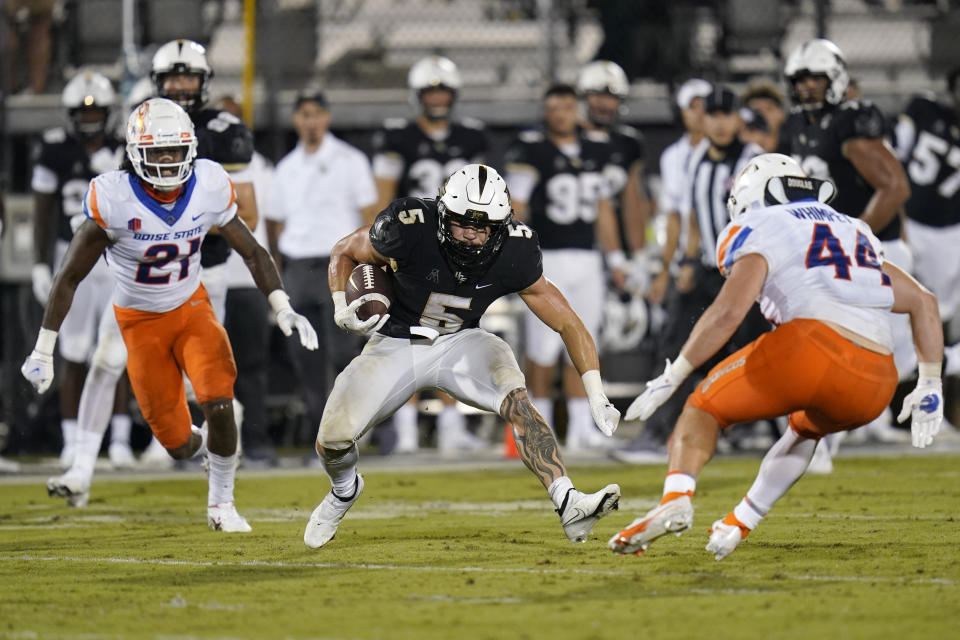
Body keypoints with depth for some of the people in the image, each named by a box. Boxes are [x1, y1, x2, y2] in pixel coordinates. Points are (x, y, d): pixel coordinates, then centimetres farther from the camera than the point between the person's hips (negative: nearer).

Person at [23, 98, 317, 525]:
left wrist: (283, 309, -11)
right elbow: (70, 277, -15)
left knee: (219, 405, -20)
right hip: (140, 322, -2)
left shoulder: (208, 188, -15)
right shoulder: (113, 201, -23)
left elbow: (251, 252, 0)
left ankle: (221, 504, 4)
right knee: (177, 442, -2)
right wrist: (43, 351, -14)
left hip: (191, 308, 2)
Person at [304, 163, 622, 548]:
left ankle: (568, 505, -36)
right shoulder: (410, 231, -25)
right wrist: (342, 310, -19)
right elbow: (343, 253, -4)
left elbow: (567, 323, -13)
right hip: (396, 344, 0)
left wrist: (596, 395, -21)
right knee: (333, 437, -14)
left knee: (515, 401, -30)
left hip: (459, 343, 0)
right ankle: (344, 490, 24)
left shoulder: (513, 255, -20)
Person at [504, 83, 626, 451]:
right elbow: (515, 208, -6)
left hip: (587, 259, 5)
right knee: (543, 347, -5)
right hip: (546, 258, -5)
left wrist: (615, 258, 18)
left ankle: (581, 427, 8)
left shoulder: (596, 149, 13)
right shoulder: (530, 149, -4)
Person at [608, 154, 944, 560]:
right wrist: (930, 386, 36)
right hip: (875, 389, 6)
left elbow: (728, 313, -3)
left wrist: (671, 378, 1)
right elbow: (923, 301, 34)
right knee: (806, 428, 37)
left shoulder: (762, 230, 12)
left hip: (815, 345, -6)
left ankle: (676, 499, -14)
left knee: (705, 409, 12)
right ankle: (739, 524, 27)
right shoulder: (855, 233, 33)